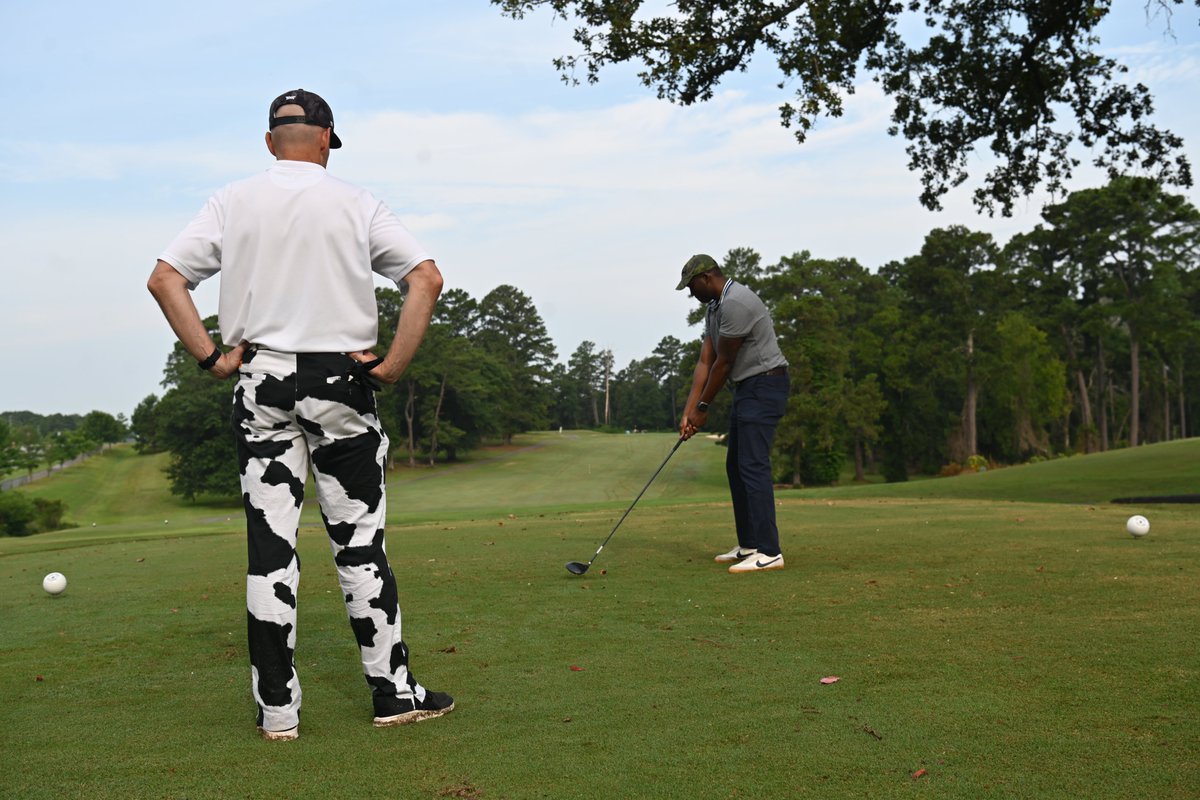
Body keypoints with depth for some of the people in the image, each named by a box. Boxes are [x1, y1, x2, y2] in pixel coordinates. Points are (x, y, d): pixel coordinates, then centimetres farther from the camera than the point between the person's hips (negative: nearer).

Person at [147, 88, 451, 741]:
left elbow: (164, 278, 0)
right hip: (341, 383, -1)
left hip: (260, 385, 2)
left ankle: (276, 708, 7)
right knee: (359, 541, 5)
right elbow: (427, 278, -7)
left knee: (269, 547, 3)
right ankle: (393, 692, 9)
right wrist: (393, 365, -4)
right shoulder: (355, 204, 1)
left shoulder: (232, 202, 6)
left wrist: (210, 358, 1)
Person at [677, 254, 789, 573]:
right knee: (736, 466, 12)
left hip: (764, 387, -11)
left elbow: (724, 363, -16)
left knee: (753, 465, -15)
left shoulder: (736, 303, -20)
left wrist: (703, 408, -5)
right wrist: (688, 412, 1)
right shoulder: (714, 308, 13)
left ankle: (768, 552, -16)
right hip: (746, 388, 11)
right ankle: (749, 545, 17)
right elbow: (705, 362, 9)